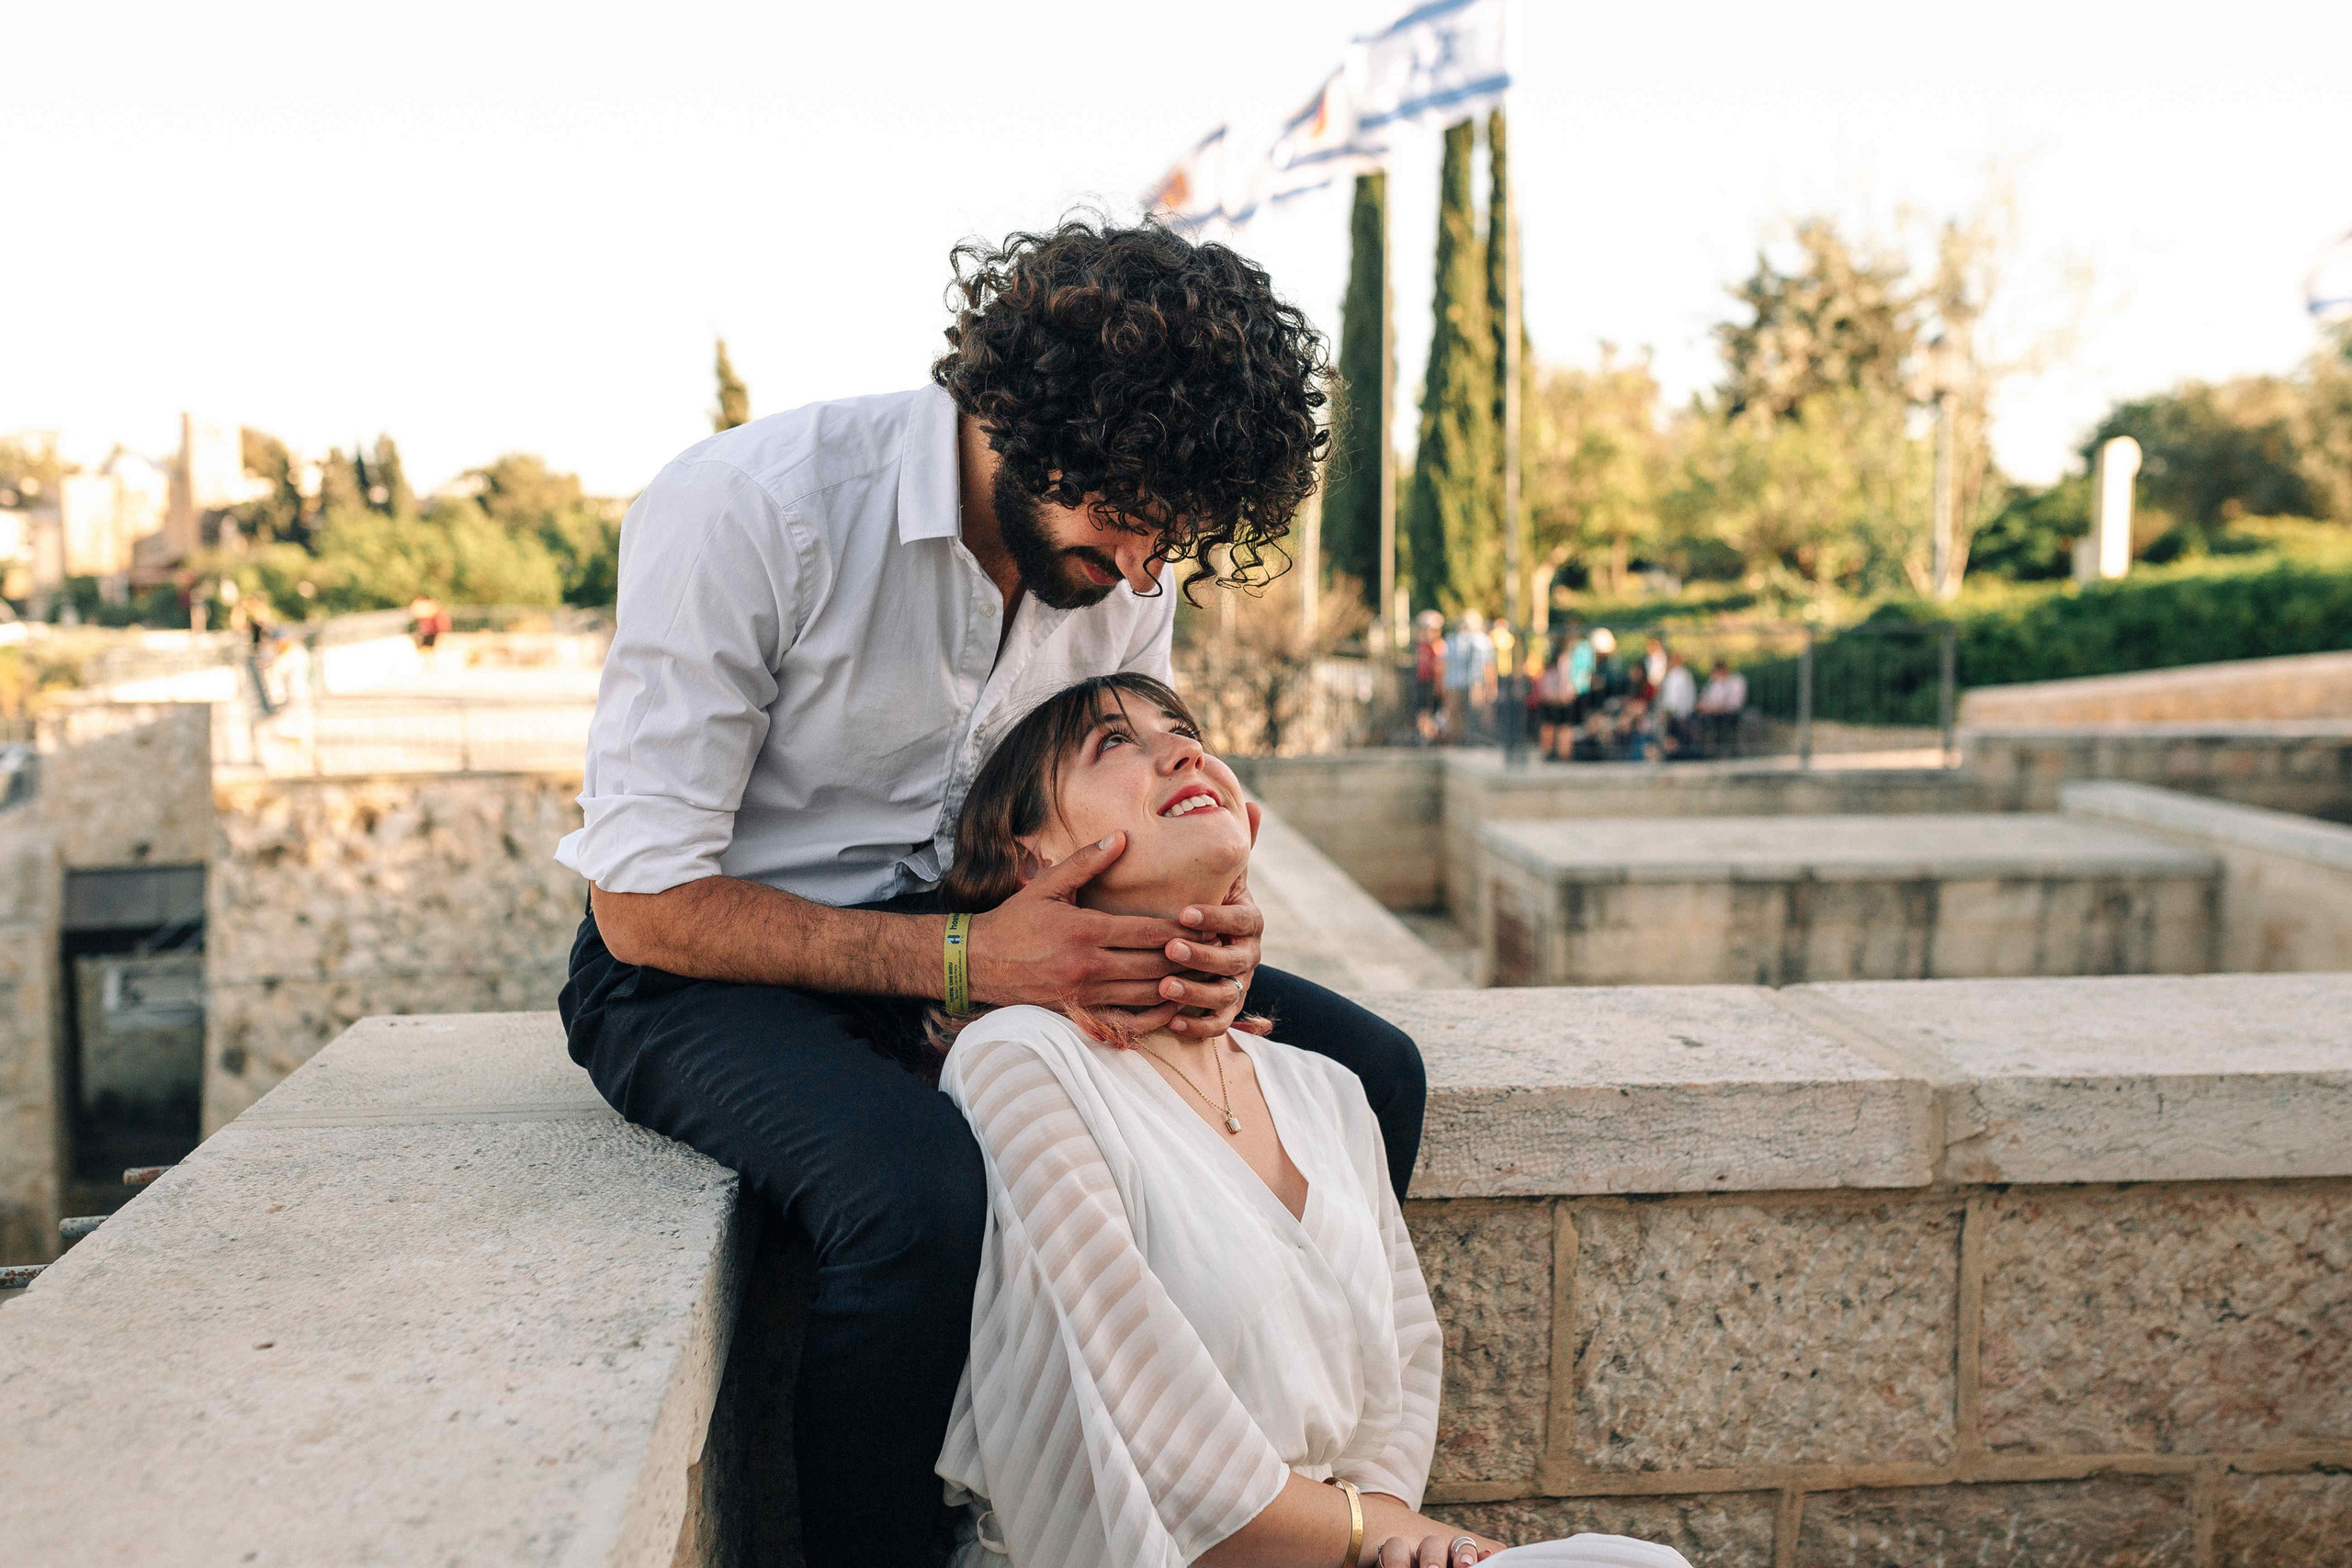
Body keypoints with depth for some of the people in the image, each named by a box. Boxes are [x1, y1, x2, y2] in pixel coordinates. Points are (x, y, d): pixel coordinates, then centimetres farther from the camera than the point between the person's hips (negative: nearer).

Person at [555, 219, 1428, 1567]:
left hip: (965, 937, 6)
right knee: (919, 1197, -39)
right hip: (705, 968, -5)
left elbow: (1124, 830, 6)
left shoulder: (1132, 557, -4)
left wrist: (1201, 945, -19)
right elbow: (645, 902, -21)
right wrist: (962, 960, -32)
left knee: (1366, 1073, -6)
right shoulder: (747, 508, -23)